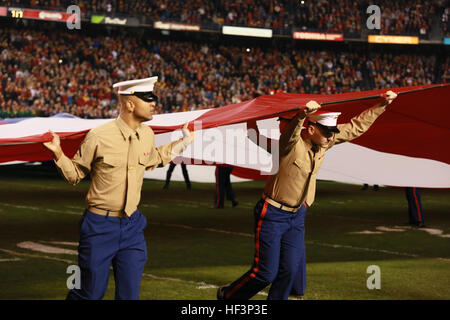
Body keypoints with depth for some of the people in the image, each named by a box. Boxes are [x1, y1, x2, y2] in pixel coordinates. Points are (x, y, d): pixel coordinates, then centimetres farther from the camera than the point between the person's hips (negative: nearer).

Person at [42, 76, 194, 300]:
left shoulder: (147, 135, 4)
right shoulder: (98, 136, -13)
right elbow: (75, 174, -2)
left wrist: (182, 143, 26)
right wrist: (58, 154, -20)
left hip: (132, 225, 5)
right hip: (100, 225, -5)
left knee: (130, 293, 5)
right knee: (92, 292, 2)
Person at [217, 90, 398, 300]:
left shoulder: (324, 142, 0)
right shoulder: (292, 142, -21)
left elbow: (357, 126, 9)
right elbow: (292, 130, -46)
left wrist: (382, 106, 3)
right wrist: (304, 114, -66)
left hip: (297, 215, 7)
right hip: (272, 214, -7)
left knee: (290, 271, 1)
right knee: (266, 272, -5)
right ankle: (227, 296, 18)